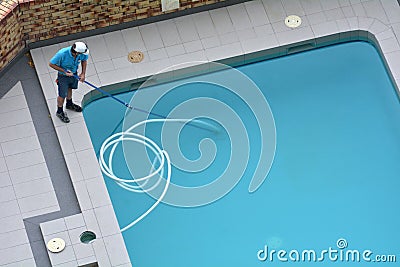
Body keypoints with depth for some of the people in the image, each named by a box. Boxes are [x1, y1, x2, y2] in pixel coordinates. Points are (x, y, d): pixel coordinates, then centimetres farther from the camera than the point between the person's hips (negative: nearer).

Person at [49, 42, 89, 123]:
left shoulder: (82, 54, -26)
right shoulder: (62, 54, -40)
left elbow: (84, 60, -2)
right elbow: (51, 64, -26)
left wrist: (83, 73, -11)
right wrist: (64, 71, -27)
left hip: (74, 73, 5)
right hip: (63, 76, -5)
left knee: (70, 88, 30)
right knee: (62, 95, 11)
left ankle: (69, 104, 57)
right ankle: (59, 111, 36)